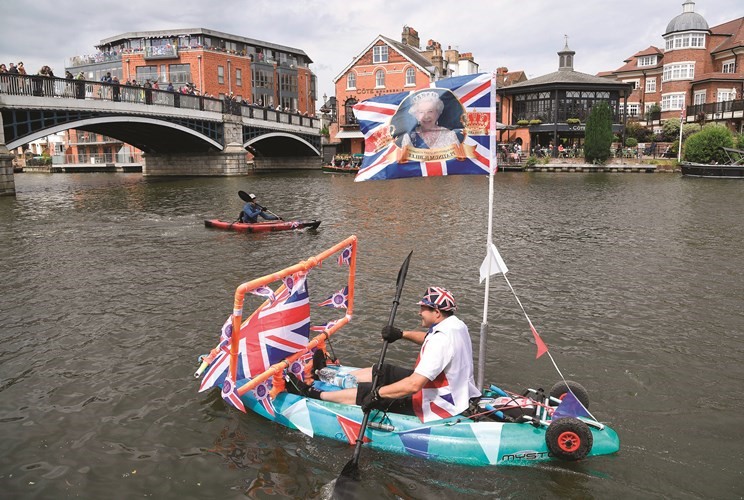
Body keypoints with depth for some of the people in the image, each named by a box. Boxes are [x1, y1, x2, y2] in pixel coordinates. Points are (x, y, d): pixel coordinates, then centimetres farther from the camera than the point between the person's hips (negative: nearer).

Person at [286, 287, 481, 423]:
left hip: (436, 407, -10)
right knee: (379, 372, 13)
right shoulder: (456, 324, 1)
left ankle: (314, 394, 13)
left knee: (365, 393, -4)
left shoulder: (441, 340, -31)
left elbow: (414, 385, -36)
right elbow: (428, 338, 23)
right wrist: (401, 334, 9)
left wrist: (378, 394, -27)